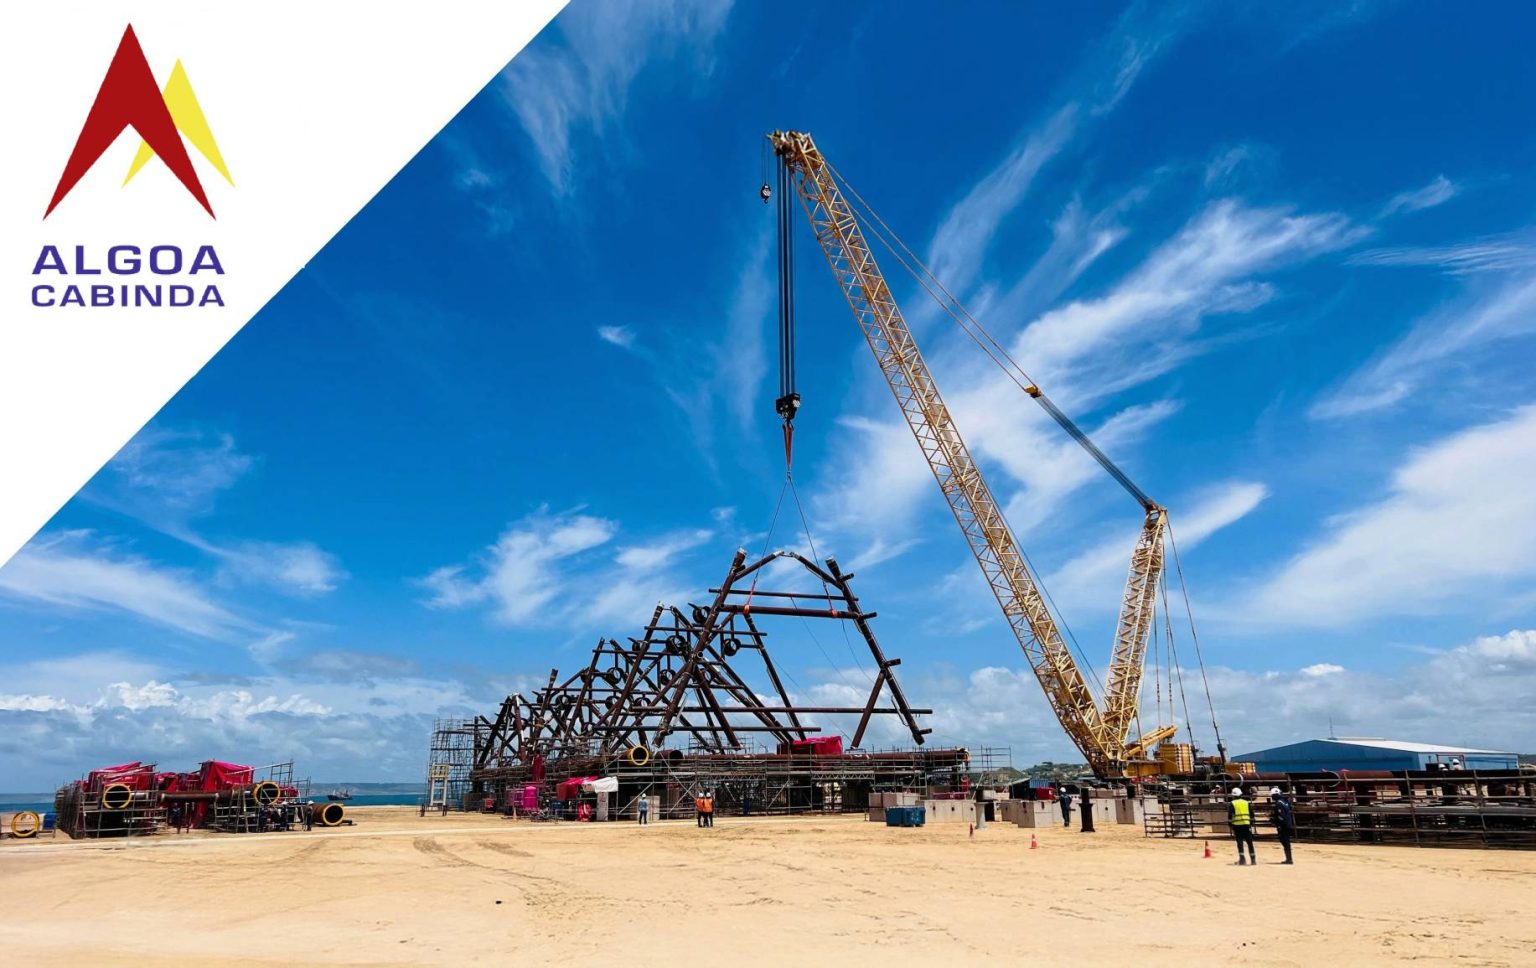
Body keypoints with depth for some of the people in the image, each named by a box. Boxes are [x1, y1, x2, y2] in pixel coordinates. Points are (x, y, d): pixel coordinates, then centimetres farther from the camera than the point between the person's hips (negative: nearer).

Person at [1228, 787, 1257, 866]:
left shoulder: (1232, 804, 2)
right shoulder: (1247, 803, 12)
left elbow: (1230, 816, -4)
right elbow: (1252, 815, 12)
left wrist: (1231, 826, 1)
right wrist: (1251, 825, 17)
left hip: (1237, 825, -3)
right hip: (1247, 824, 3)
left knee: (1240, 842, 0)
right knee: (1250, 842, 10)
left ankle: (1242, 859, -6)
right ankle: (1253, 860, 12)